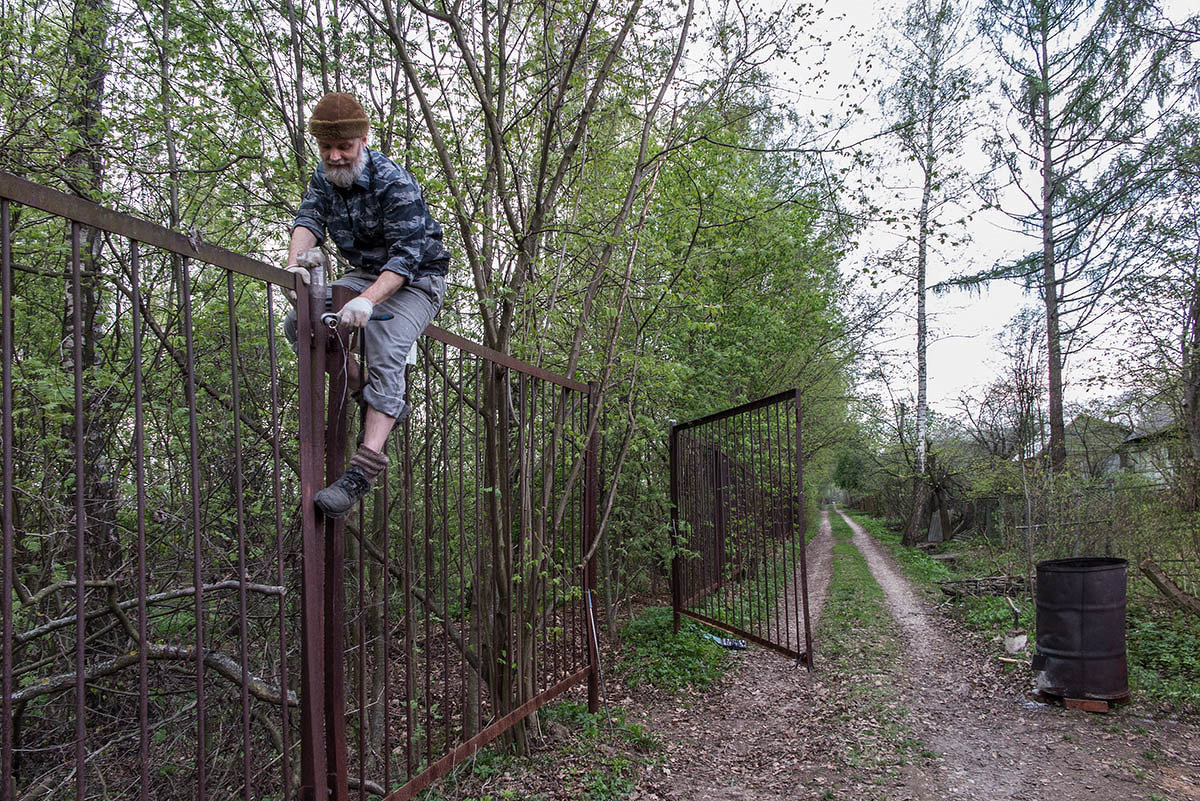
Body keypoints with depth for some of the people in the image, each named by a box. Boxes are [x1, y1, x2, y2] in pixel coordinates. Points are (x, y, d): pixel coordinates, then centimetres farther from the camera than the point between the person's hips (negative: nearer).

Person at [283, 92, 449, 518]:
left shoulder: (394, 183, -24)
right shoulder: (324, 176, 0)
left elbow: (407, 255, -31)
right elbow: (309, 219, -9)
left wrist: (368, 300, -45)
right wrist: (296, 261, -32)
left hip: (415, 280, -7)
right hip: (365, 275, 8)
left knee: (385, 354, -28)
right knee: (298, 322, -7)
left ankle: (365, 468, -36)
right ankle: (364, 392, 3)